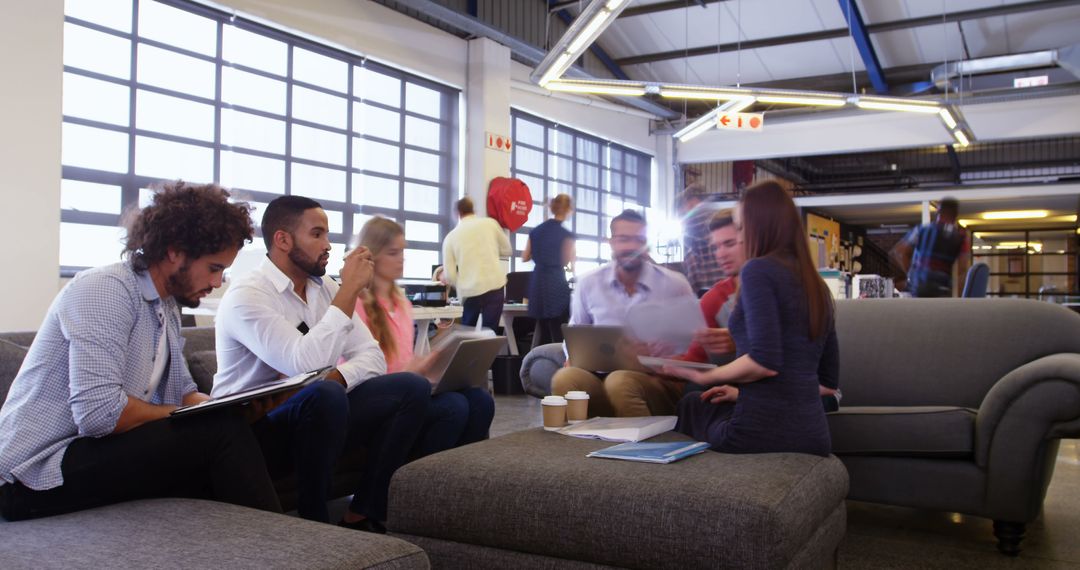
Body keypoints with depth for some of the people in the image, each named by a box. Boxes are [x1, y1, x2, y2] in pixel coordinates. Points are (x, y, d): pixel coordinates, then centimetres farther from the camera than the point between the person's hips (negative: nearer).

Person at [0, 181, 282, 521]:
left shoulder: (167, 307, 11)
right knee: (221, 433, -22)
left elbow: (183, 392, 15)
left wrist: (222, 406, -6)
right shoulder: (104, 290, -17)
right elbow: (99, 412, -27)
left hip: (97, 453, 9)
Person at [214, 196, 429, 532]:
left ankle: (362, 516, -7)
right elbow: (305, 365, -29)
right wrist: (350, 290, -23)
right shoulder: (246, 295, -15)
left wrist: (336, 377, -20)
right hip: (254, 429, -7)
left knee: (411, 387, -10)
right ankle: (313, 524, -16)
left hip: (316, 415, 7)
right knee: (323, 395, -37)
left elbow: (372, 356, 2)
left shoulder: (324, 289, 8)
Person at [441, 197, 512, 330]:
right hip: (494, 286, -1)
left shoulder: (451, 236, 6)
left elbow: (449, 275, 4)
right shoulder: (490, 223, 6)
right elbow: (507, 250, 17)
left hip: (469, 292, 1)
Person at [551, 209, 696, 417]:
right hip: (601, 375, 2)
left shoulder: (675, 284, 3)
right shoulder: (588, 283, 9)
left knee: (620, 382, -38)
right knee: (565, 378, -33)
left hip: (659, 378, -2)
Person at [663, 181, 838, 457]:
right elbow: (828, 381, 18)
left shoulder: (759, 269, -9)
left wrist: (705, 377, -5)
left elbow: (764, 361, -22)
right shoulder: (817, 286, 14)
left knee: (691, 406, 21)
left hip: (763, 431, -7)